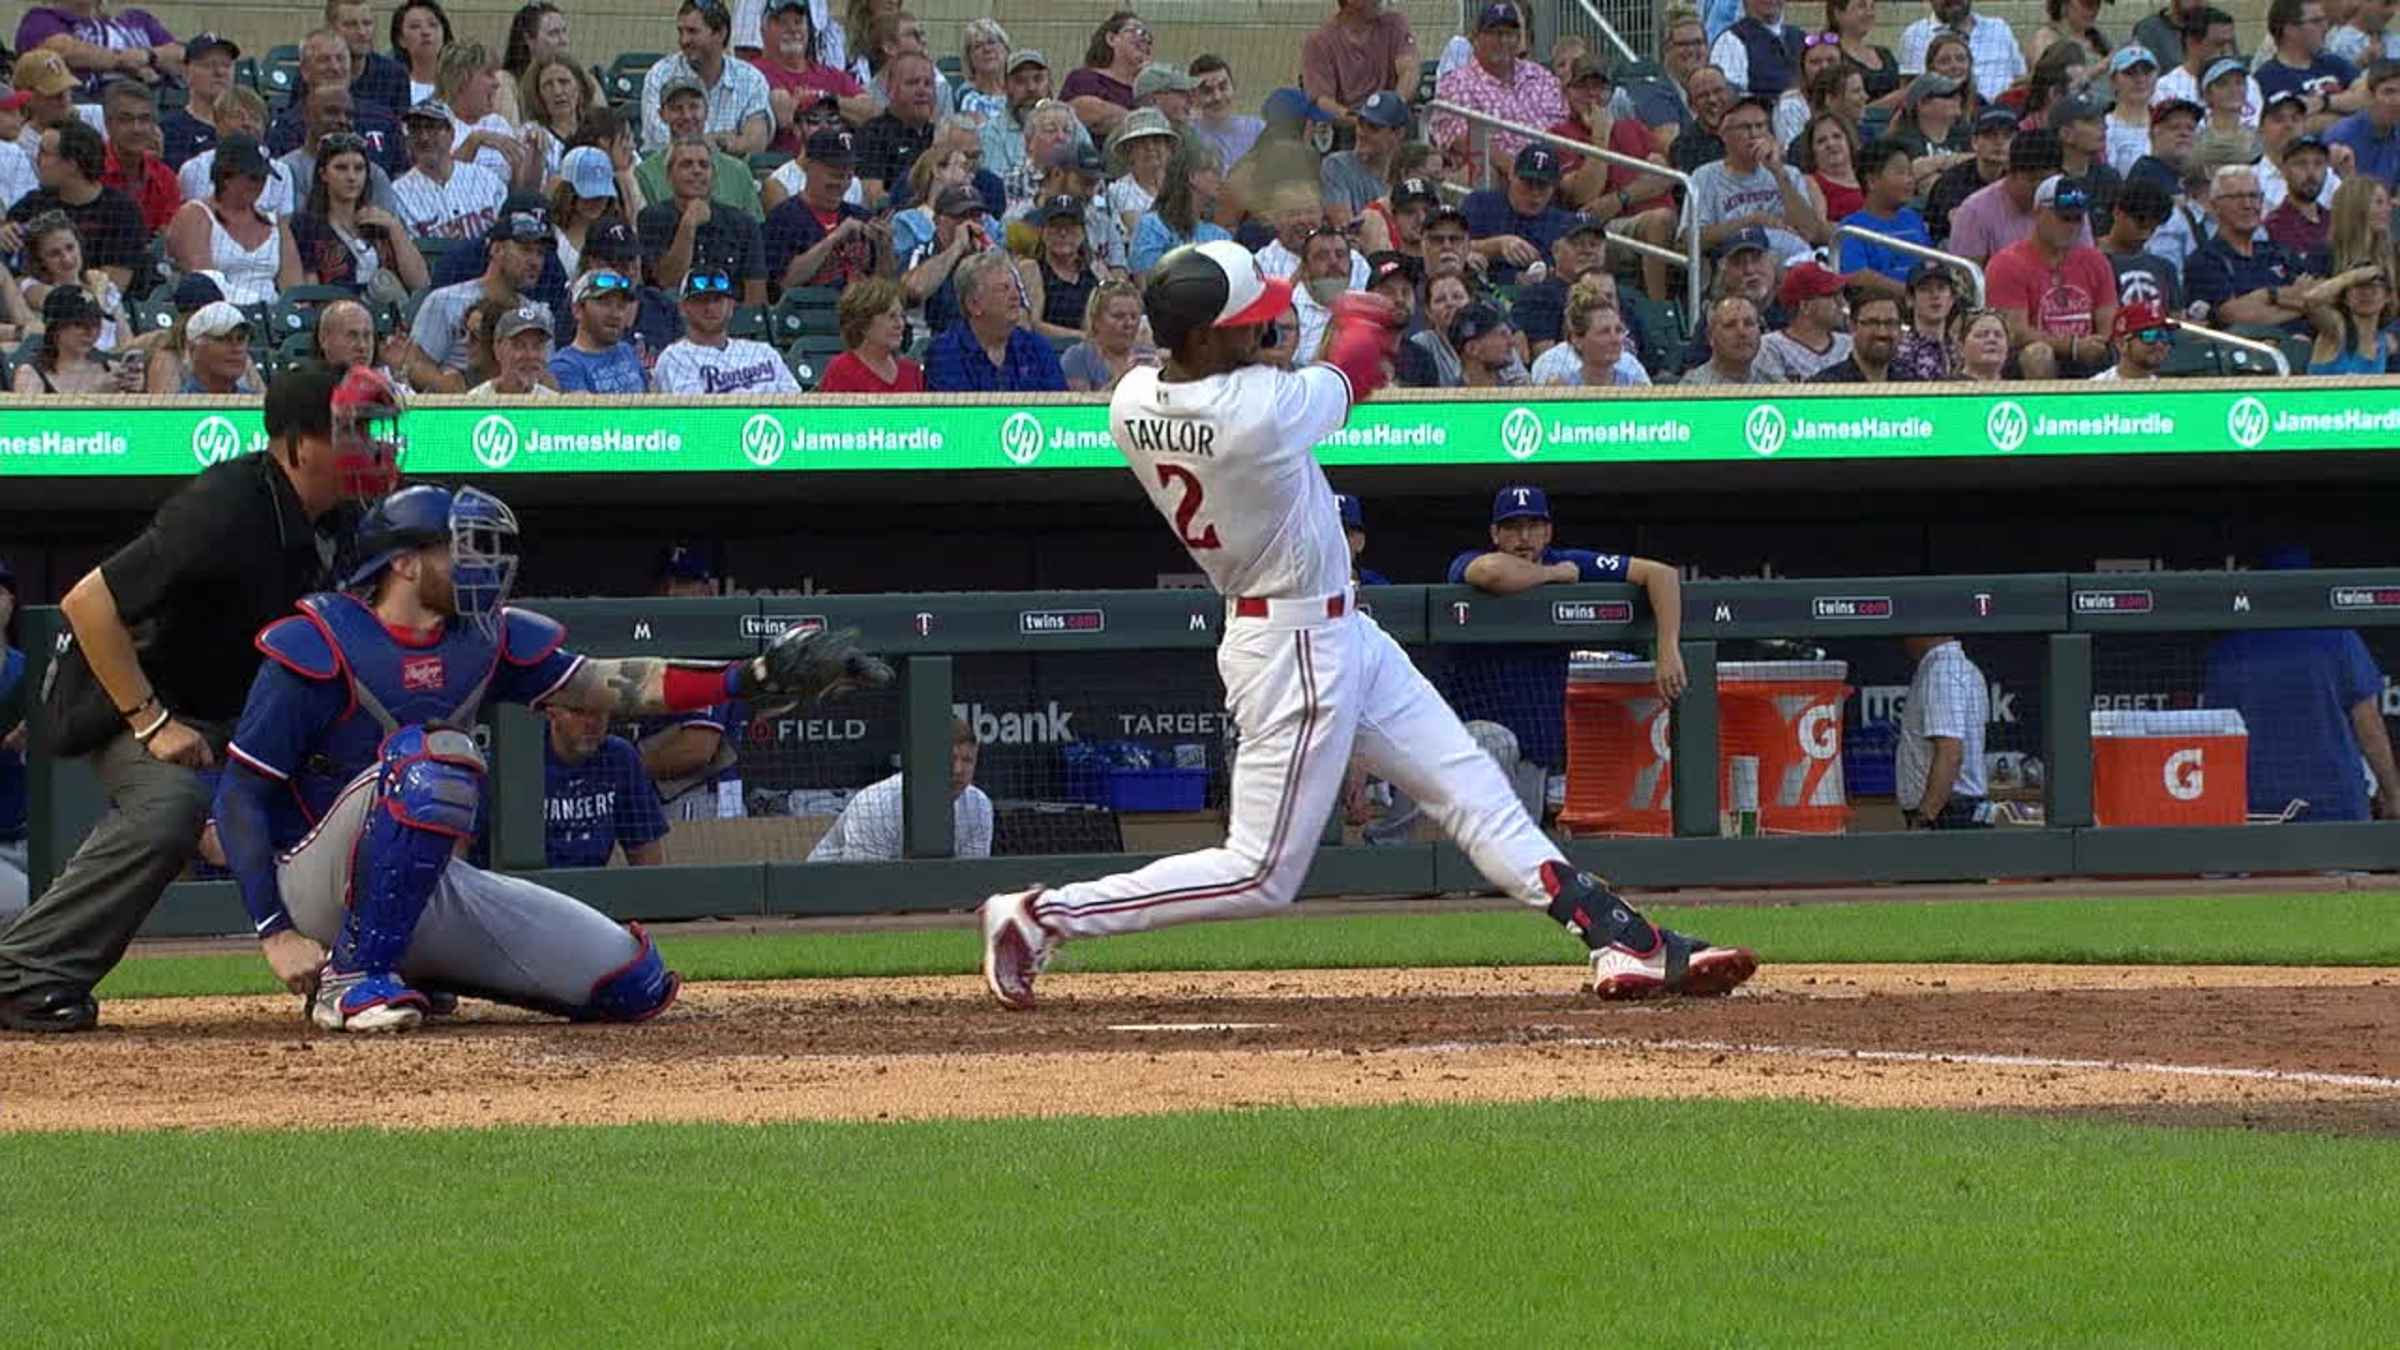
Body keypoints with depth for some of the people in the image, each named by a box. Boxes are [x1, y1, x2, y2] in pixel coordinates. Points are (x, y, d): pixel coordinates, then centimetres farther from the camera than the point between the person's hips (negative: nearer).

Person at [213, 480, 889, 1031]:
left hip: (435, 888, 8)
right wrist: (276, 933, -24)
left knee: (636, 986, 0)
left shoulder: (485, 639, 7)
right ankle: (352, 979, -26)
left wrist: (757, 677, -4)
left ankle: (417, 966, 15)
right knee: (436, 755, -34)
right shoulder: (318, 645, -13)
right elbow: (240, 798, -14)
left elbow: (604, 686, 6)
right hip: (314, 881, -8)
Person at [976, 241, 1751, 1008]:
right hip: (1296, 651, -10)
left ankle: (1619, 939, 11)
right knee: (1261, 875, -2)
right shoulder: (1264, 410, -28)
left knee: (1471, 788, 10)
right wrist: (1364, 321, 16)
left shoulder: (1131, 403, -6)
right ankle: (1042, 916, 3)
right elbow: (1354, 371, -7)